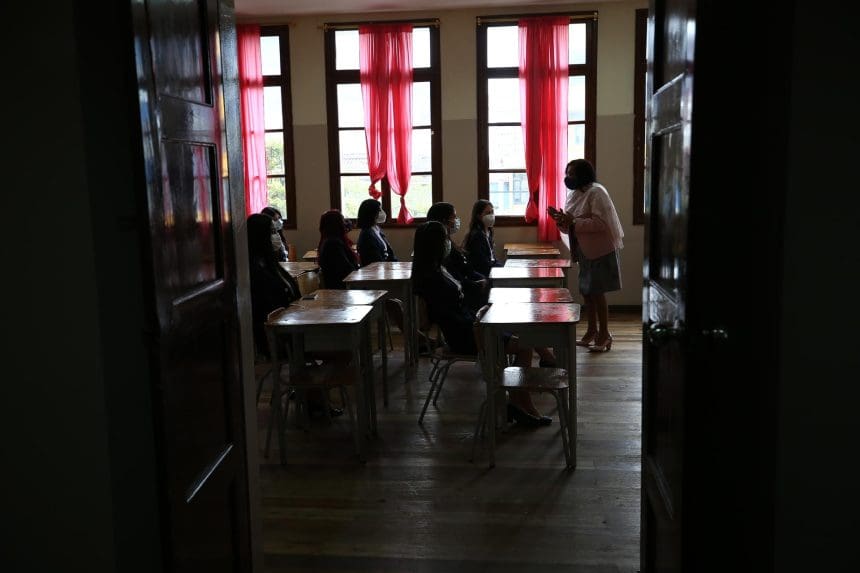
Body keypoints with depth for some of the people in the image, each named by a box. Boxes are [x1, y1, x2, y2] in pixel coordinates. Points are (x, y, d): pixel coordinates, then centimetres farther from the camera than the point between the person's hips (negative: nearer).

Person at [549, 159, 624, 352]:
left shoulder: (596, 192, -15)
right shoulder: (573, 194, 11)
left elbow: (601, 223, -25)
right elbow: (571, 227, 15)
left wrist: (573, 222, -26)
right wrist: (560, 220, -6)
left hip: (601, 249, -8)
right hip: (585, 251, 8)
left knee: (597, 292, -5)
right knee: (586, 291, 12)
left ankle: (604, 334, 5)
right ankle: (592, 331, 23)